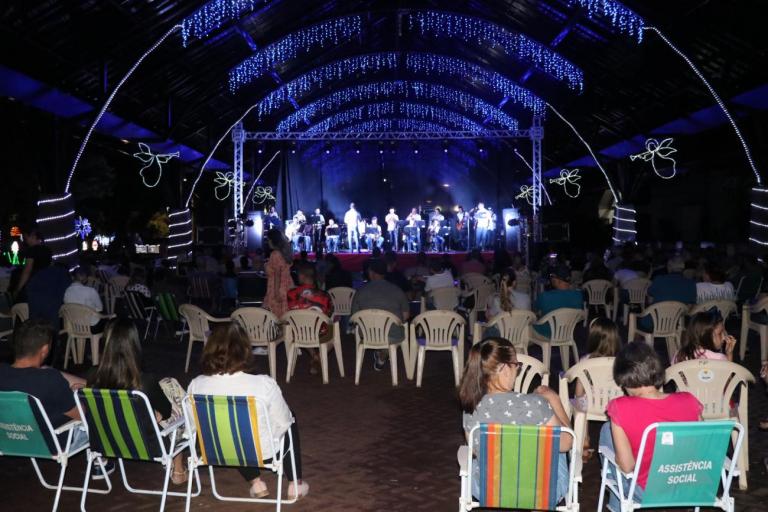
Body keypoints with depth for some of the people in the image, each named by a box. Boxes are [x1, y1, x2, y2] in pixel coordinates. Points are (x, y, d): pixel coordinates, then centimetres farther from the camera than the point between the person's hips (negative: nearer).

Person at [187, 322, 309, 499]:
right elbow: (284, 422, -13)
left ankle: (255, 483, 35)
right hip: (263, 453, -2)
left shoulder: (196, 385, -21)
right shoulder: (264, 385, -29)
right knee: (290, 422, 28)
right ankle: (295, 484, 33)